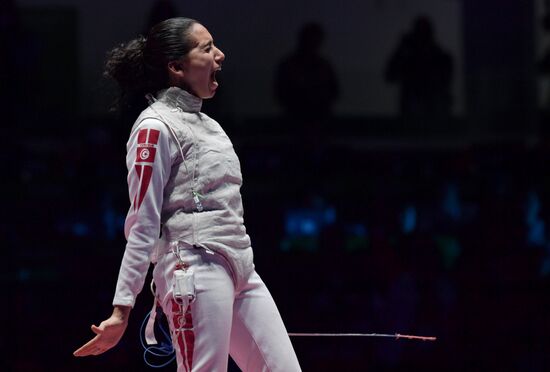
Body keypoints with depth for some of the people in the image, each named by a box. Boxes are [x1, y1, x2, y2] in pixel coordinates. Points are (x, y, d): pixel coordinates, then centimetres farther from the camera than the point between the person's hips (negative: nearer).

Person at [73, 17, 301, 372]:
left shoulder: (208, 125, 18)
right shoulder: (156, 127, -7)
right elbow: (142, 225, -10)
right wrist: (122, 310, -13)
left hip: (241, 270, 9)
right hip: (196, 270, -9)